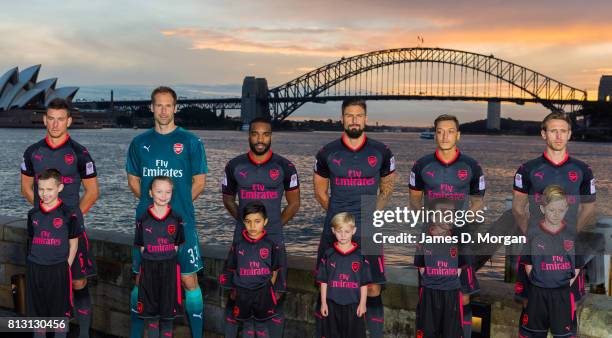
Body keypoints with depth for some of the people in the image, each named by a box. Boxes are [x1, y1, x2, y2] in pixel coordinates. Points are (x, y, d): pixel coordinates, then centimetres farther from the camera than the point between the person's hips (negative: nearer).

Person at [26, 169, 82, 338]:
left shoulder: (69, 213, -6)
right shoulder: (33, 214, 5)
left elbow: (73, 243, -1)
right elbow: (32, 240, 13)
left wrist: (66, 267, -6)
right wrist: (33, 264, 7)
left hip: (58, 269, -4)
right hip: (34, 269, 4)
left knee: (60, 313, 7)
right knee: (37, 313, 14)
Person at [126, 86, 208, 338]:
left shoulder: (190, 142, 0)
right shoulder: (140, 143, 8)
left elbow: (199, 182, 3)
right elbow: (133, 181, 15)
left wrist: (178, 204, 0)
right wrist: (152, 202, 4)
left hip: (182, 224, -2)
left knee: (189, 280, 0)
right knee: (141, 280, 9)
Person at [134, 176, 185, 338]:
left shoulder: (176, 219, -2)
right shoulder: (143, 219, -2)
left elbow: (176, 245, 4)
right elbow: (142, 246, 3)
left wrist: (166, 259, -2)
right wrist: (152, 260, -4)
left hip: (169, 267, 0)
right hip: (148, 267, 0)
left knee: (168, 312, 9)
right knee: (149, 311, 7)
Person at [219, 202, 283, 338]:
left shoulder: (271, 245, -8)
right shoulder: (237, 244, -4)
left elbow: (274, 271, 1)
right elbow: (231, 269, 5)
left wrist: (268, 290, 0)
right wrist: (233, 290, 6)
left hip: (263, 292, -1)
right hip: (242, 292, 1)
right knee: (247, 326, 17)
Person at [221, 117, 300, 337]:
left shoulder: (285, 167, -2)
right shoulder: (234, 166, 1)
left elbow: (293, 203, 7)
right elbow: (228, 199, 14)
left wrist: (274, 225, 5)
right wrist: (244, 220, 6)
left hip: (273, 242, -1)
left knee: (275, 296, 3)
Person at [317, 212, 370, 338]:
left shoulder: (360, 255, -2)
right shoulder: (329, 254, 1)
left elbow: (364, 283, 1)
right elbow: (323, 281, 4)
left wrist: (363, 303, -1)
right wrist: (323, 302, 1)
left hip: (353, 304, -1)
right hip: (332, 304, 1)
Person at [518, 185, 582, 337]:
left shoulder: (572, 235, -2)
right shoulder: (533, 233, -5)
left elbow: (577, 266, 3)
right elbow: (528, 263, 0)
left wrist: (566, 285, -6)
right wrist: (536, 282, -8)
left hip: (562, 293, 0)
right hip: (537, 292, 0)